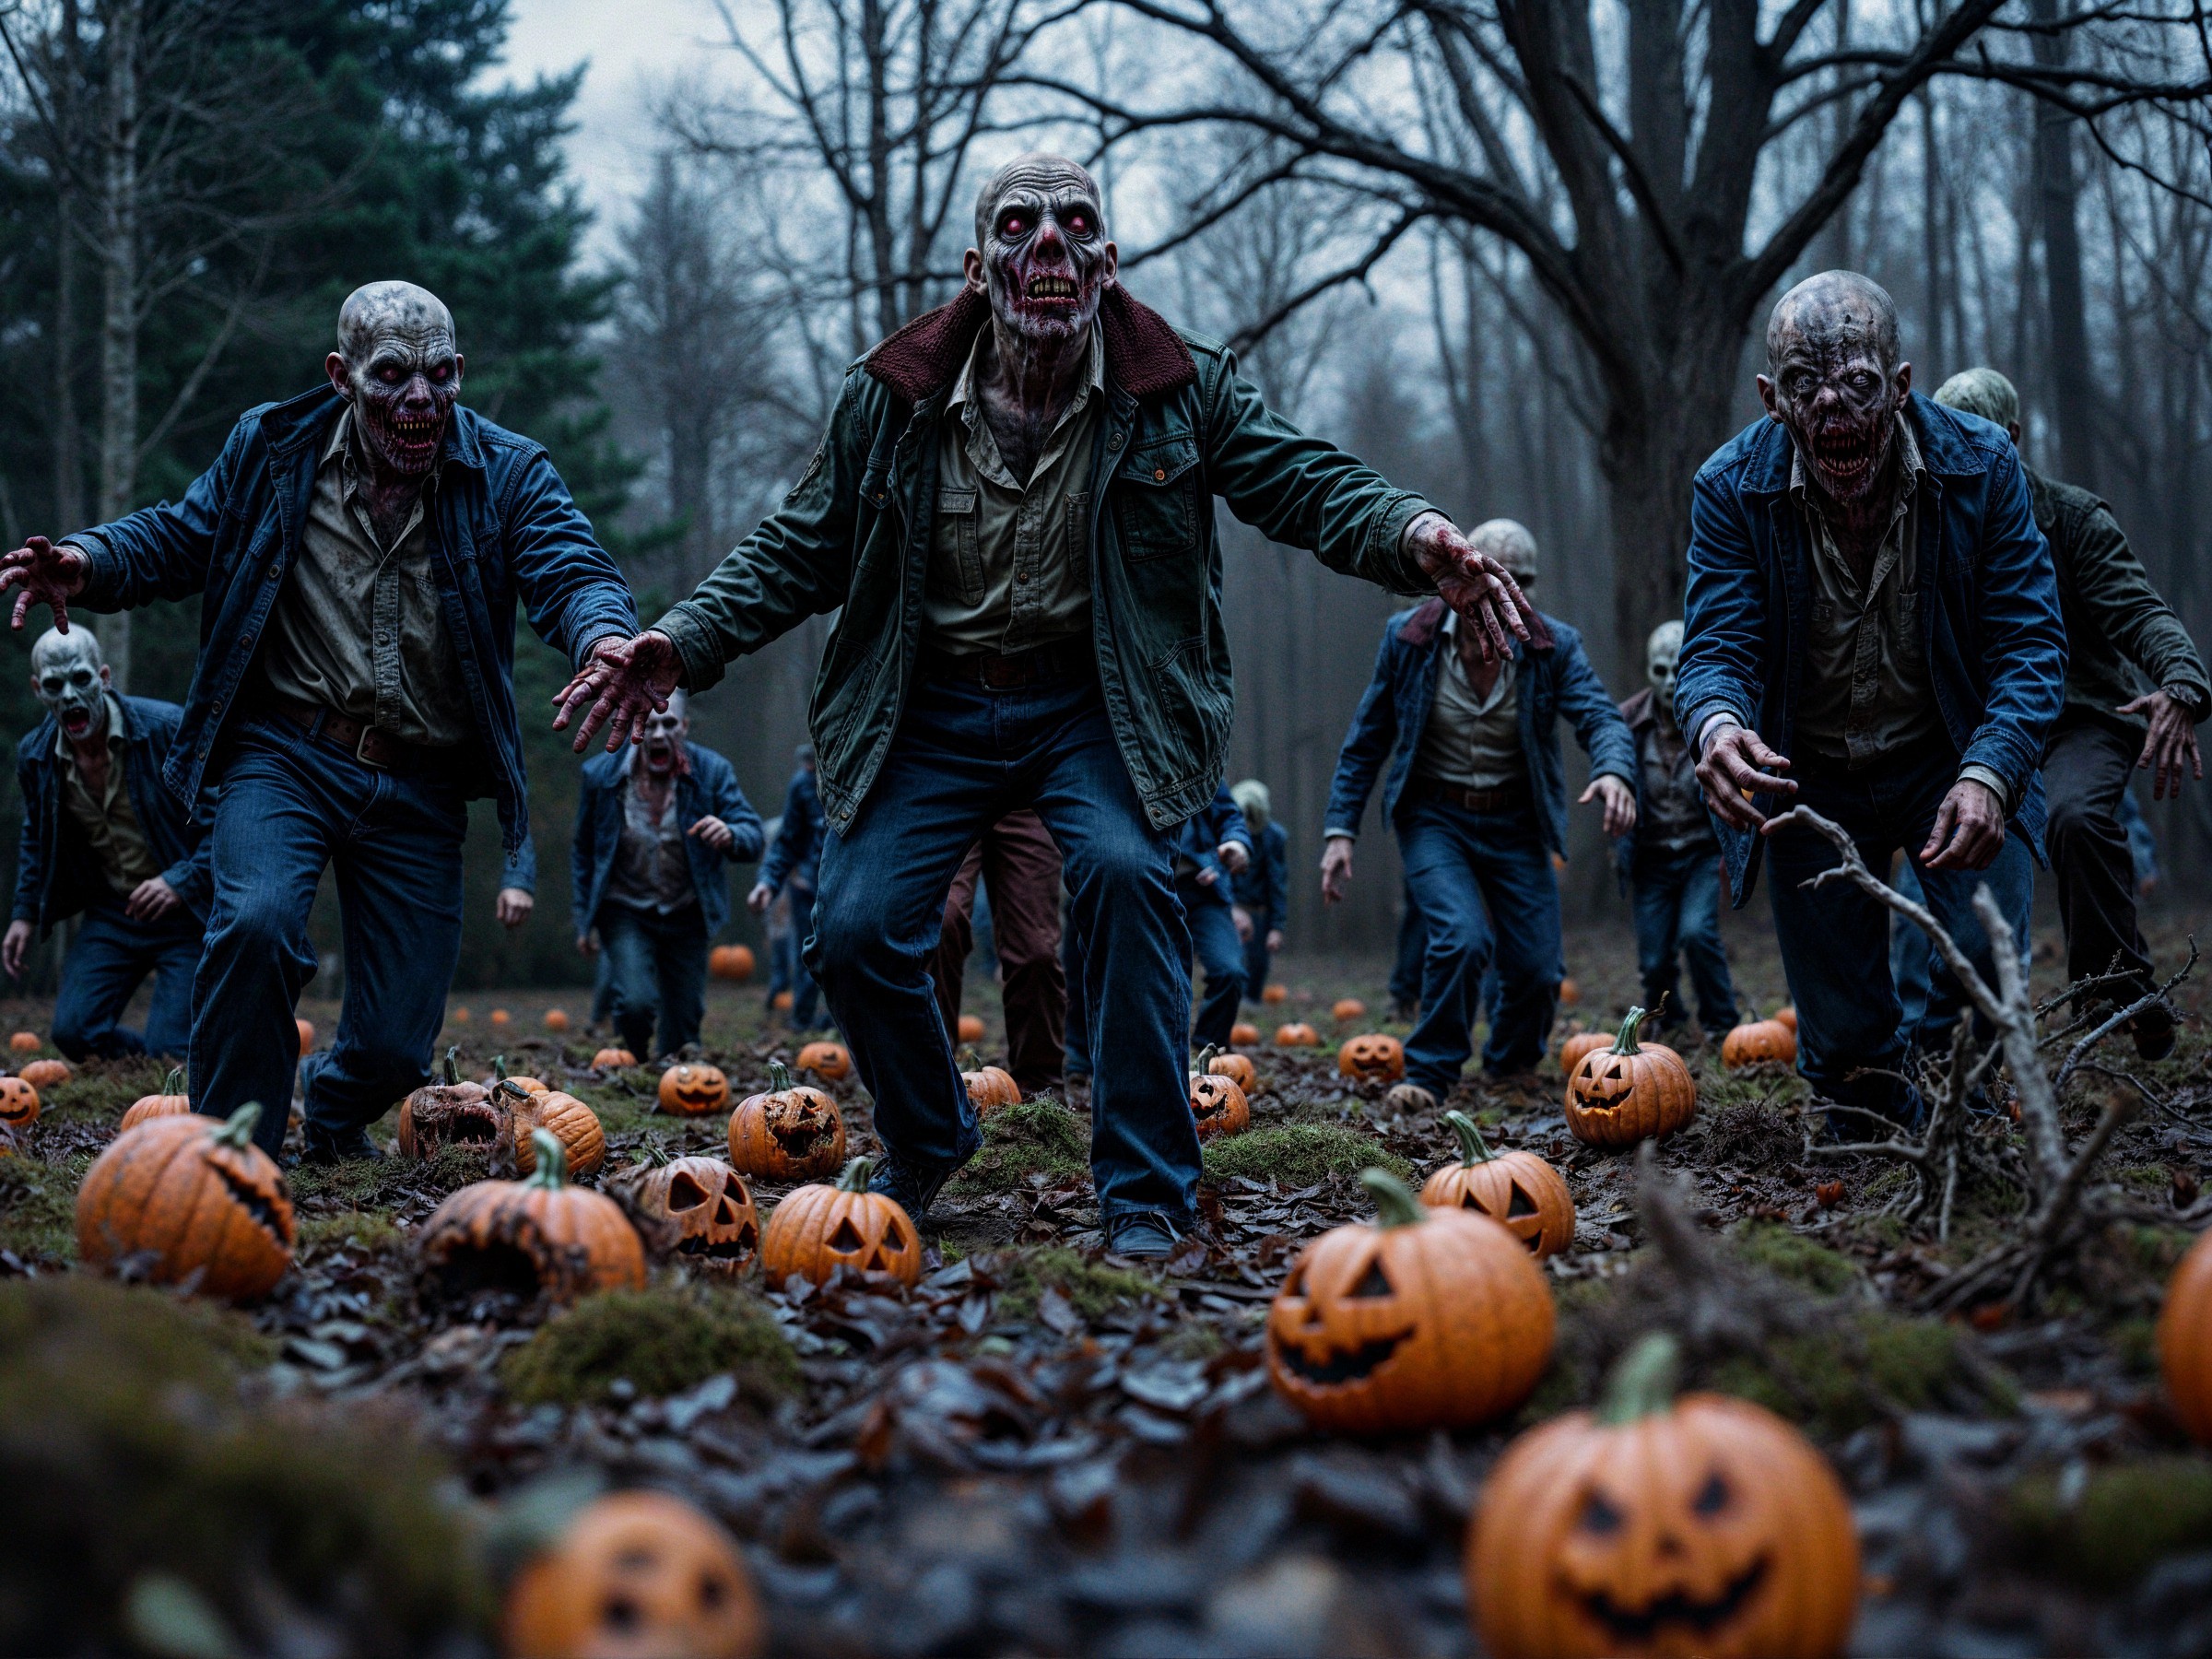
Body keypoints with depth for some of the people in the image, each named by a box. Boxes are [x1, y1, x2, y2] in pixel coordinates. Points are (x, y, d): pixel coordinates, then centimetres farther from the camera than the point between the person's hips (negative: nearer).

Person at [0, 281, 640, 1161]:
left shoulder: (507, 474, -3)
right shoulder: (273, 447, 0)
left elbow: (572, 573, -16)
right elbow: (177, 536, 8)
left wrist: (605, 640, -41)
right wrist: (87, 562, -15)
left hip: (420, 789, 1)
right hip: (283, 751, -1)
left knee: (397, 1045, 3)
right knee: (256, 917, -32)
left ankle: (334, 1119, 43)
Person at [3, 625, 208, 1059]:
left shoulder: (168, 728, -17)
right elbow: (36, 838, 21)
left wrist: (182, 881, -25)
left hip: (186, 912, -5)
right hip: (111, 914, 5)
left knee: (168, 1051, -14)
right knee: (75, 1031, -9)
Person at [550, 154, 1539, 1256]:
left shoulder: (1182, 390, -6)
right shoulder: (888, 399, -5)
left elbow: (1305, 485, -6)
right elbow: (800, 549, 3)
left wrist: (1414, 539, -29)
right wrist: (682, 645, -12)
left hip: (1093, 701, -2)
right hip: (932, 707, 2)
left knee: (1125, 872, -29)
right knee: (856, 928, -10)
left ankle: (1145, 1196, -17)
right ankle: (924, 1143, 23)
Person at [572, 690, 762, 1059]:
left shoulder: (711, 770, -9)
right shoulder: (601, 773, -8)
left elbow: (753, 835, -15)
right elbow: (583, 852, 4)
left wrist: (730, 835, -39)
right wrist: (585, 921, 3)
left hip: (686, 915, 2)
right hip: (625, 913, -1)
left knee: (685, 1020, 8)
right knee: (637, 1003, -21)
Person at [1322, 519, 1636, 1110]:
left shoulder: (1553, 646, -8)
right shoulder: (1409, 638, -9)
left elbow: (1599, 717, -19)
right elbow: (1366, 740, -2)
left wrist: (1615, 770, -43)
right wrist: (1340, 829, -7)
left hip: (1516, 823, 2)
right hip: (1435, 820, -2)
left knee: (1537, 967, -1)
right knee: (1462, 938, -25)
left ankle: (1510, 1065, 32)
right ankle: (1428, 1076, -6)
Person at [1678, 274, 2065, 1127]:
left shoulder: (1982, 465, -16)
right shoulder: (1732, 488, -15)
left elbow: (2028, 642, -17)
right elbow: (1717, 649, -19)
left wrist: (1990, 774, -36)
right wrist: (1717, 726, -45)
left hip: (1956, 763, 0)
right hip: (1807, 780, 1)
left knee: (1984, 961, -19)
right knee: (1838, 1034, 4)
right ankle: (1874, 1116, 34)